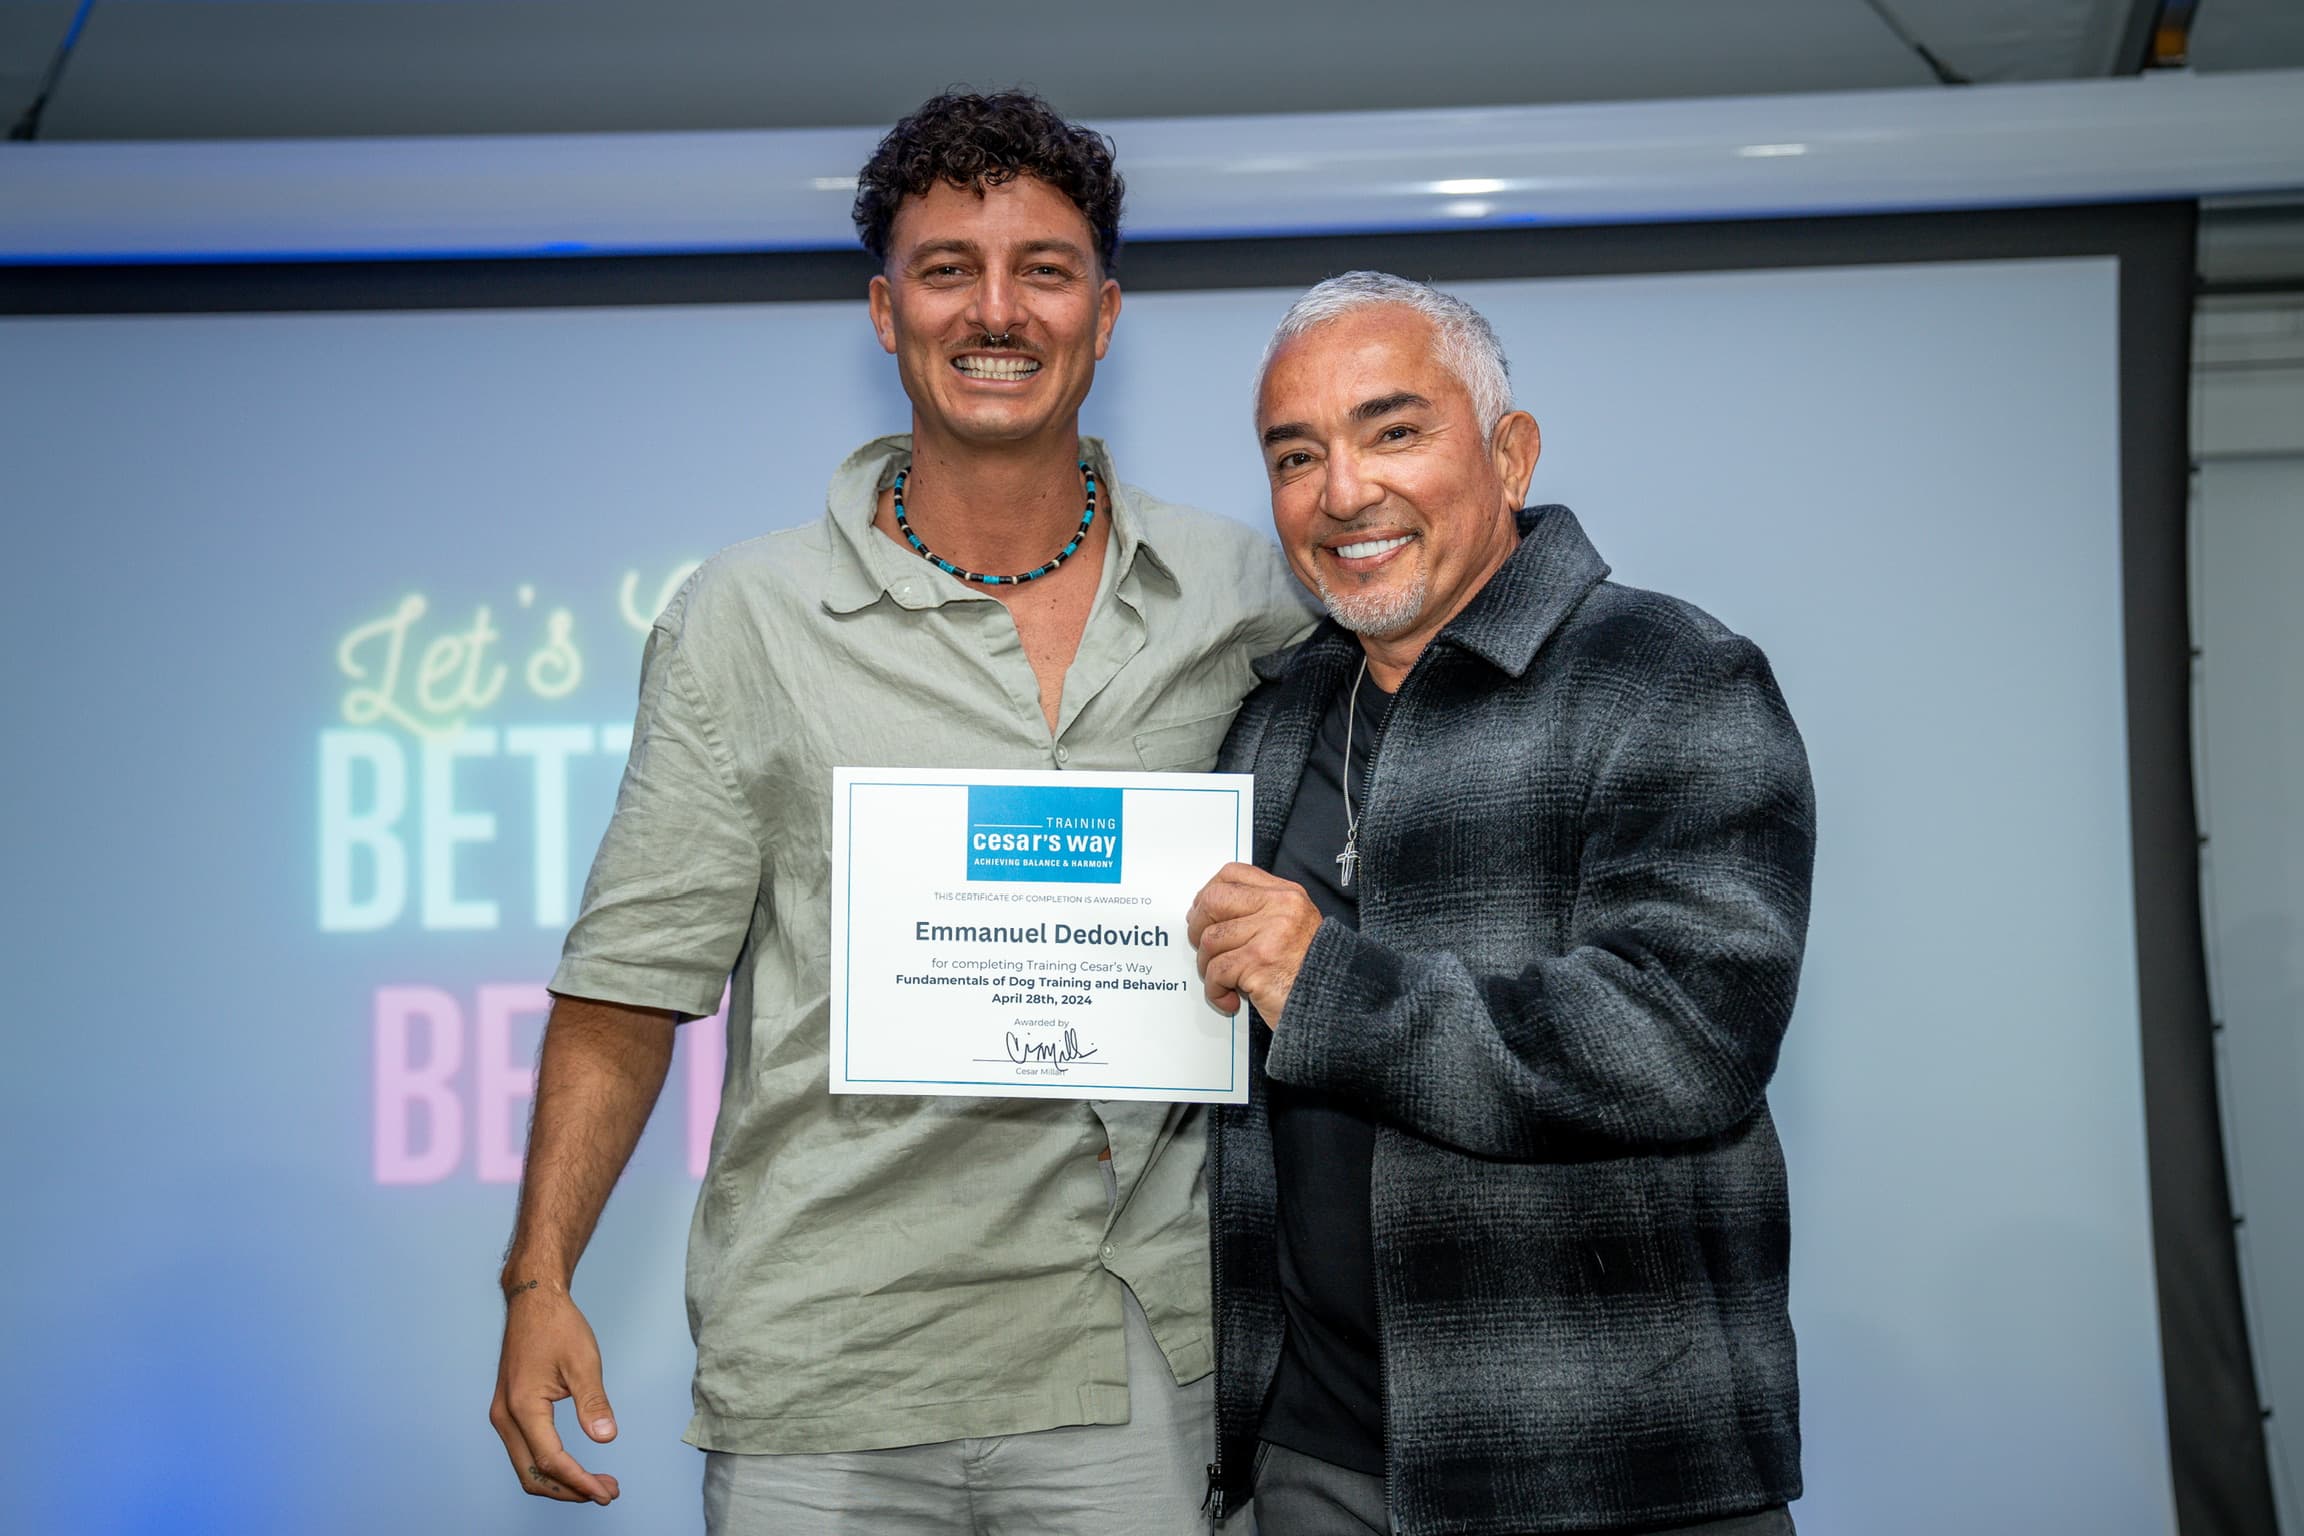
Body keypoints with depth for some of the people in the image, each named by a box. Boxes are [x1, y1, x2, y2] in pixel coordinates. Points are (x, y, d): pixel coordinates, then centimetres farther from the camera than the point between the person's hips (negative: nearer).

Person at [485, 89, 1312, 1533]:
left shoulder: (1254, 597, 3)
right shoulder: (745, 620, -1)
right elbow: (634, 976, 0)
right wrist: (539, 1280, -7)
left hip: (1145, 1363, 1)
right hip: (824, 1374, -1)